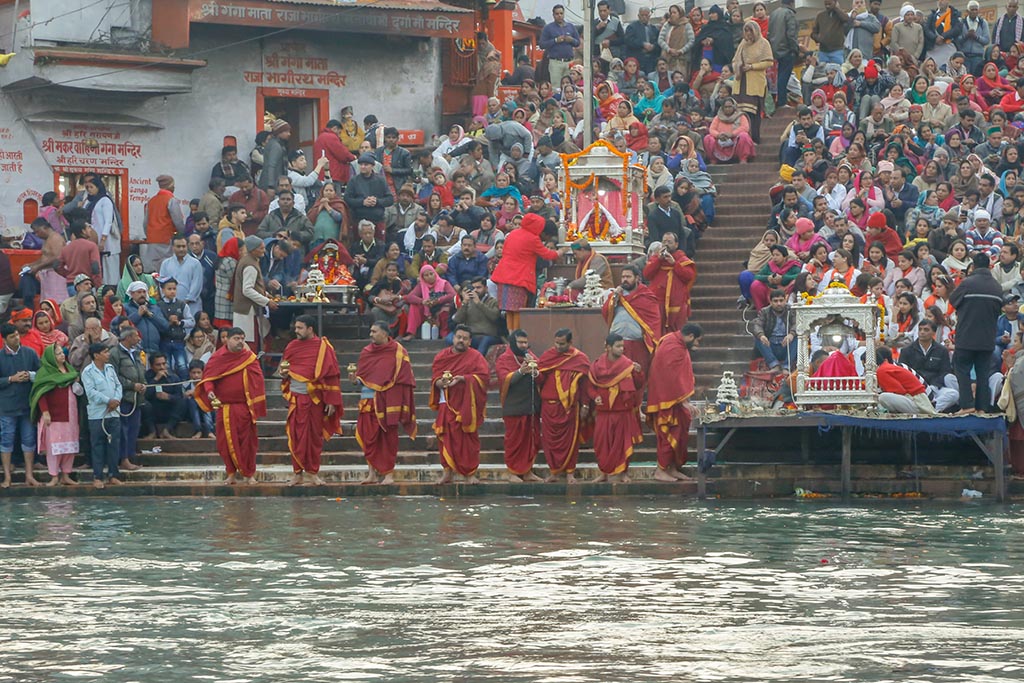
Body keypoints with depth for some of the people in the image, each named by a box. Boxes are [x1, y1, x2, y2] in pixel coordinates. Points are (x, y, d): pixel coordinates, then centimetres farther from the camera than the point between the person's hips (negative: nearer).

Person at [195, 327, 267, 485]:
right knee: (227, 442, 1)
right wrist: (209, 391, -17)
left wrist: (256, 407, -6)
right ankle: (231, 473, 11)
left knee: (247, 441, 2)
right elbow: (208, 376, 5)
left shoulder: (249, 358, 2)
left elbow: (257, 382, 1)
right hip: (225, 407, 1)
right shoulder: (218, 358, 2)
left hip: (244, 407, -1)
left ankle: (249, 474, 12)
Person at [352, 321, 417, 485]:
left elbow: (404, 378, -4)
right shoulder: (366, 352, 13)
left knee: (388, 438, -2)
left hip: (387, 402, -4)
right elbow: (361, 377, 17)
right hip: (368, 402, 4)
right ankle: (372, 473, 4)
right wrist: (355, 378, -6)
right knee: (368, 437, -2)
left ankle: (389, 474, 4)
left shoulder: (397, 352, -2)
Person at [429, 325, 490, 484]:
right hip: (447, 404, 2)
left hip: (467, 405, -2)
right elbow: (434, 379, 9)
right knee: (446, 438, -3)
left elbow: (484, 375, -9)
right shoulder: (442, 356, 11)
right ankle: (447, 472, 4)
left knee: (468, 439, -4)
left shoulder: (475, 356, 3)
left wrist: (463, 379, -19)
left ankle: (470, 474, 1)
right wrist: (441, 382, -15)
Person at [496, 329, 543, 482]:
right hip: (514, 406, -5)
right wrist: (521, 371, -26)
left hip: (532, 406, 5)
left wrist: (535, 370, -14)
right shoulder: (504, 359, -1)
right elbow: (504, 379, -14)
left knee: (533, 440, 5)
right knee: (514, 440, -4)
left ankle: (528, 471, 13)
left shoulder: (531, 356, 14)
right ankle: (513, 472, 2)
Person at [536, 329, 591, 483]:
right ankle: (554, 471, 13)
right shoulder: (547, 356, 5)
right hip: (549, 406, 2)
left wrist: (585, 406, -1)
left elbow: (585, 383, 2)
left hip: (570, 406, -2)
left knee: (570, 439, 1)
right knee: (550, 439, 3)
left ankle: (569, 472, 11)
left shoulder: (580, 359, 0)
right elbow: (540, 378, 4)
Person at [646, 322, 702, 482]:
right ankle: (661, 470, -1)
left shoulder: (675, 341, 10)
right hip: (668, 400, -11)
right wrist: (684, 401, -22)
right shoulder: (674, 349, -22)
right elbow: (674, 377, -24)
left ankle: (673, 469, 17)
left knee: (680, 434, 12)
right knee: (670, 434, -6)